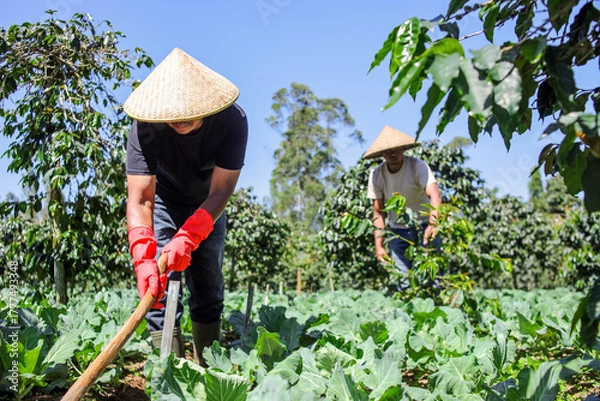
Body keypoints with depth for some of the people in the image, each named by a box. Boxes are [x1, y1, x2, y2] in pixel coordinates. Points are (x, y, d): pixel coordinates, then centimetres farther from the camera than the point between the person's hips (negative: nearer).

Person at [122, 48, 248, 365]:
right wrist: (143, 259, -51)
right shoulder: (146, 127, -33)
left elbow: (220, 192, -33)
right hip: (163, 202, -1)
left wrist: (187, 238, -47)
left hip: (207, 207, 2)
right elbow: (139, 200, -36)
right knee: (160, 287, -15)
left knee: (208, 288, 3)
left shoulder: (232, 120, -31)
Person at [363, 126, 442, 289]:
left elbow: (435, 196, -33)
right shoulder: (376, 175, -9)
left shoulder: (418, 166, -19)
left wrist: (432, 224, -51)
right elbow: (378, 212, -4)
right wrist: (378, 245, -12)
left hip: (425, 224, -3)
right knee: (402, 279, 1)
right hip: (398, 229, 3)